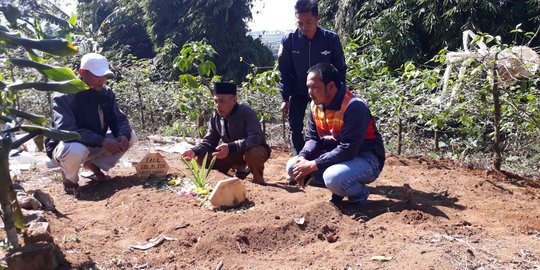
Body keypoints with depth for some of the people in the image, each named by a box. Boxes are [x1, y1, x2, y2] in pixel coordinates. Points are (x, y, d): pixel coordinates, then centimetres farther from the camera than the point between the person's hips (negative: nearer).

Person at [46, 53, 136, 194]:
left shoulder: (106, 93, -4)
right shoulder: (64, 97, -22)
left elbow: (119, 119, -3)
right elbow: (66, 130, -33)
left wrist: (123, 135, -28)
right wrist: (102, 141, -39)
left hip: (95, 145, 6)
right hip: (67, 146, -6)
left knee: (130, 136, -9)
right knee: (76, 150, -41)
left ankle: (94, 165, 7)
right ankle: (69, 178, -5)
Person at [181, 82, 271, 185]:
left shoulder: (246, 112, -25)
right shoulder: (215, 117, -8)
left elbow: (255, 138, -38)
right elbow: (209, 141, -2)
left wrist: (230, 148, -50)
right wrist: (194, 151, -23)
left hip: (257, 150, -6)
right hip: (234, 154, 6)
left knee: (252, 154, -41)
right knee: (202, 158, -10)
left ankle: (258, 180, -8)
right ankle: (240, 168, 7)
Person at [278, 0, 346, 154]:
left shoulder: (331, 39, -17)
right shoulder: (289, 40, -15)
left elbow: (340, 69, -6)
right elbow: (284, 71, -5)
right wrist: (285, 98, -6)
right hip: (298, 92, 1)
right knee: (295, 129, -1)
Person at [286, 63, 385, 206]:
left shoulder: (354, 107, -26)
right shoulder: (315, 105, -1)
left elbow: (348, 150, -30)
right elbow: (313, 138, 5)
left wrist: (313, 165, -28)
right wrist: (303, 157, -17)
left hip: (366, 159, -7)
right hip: (334, 156, 8)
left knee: (333, 177, -37)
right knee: (293, 166, -6)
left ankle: (359, 194, -3)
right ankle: (339, 189, 7)